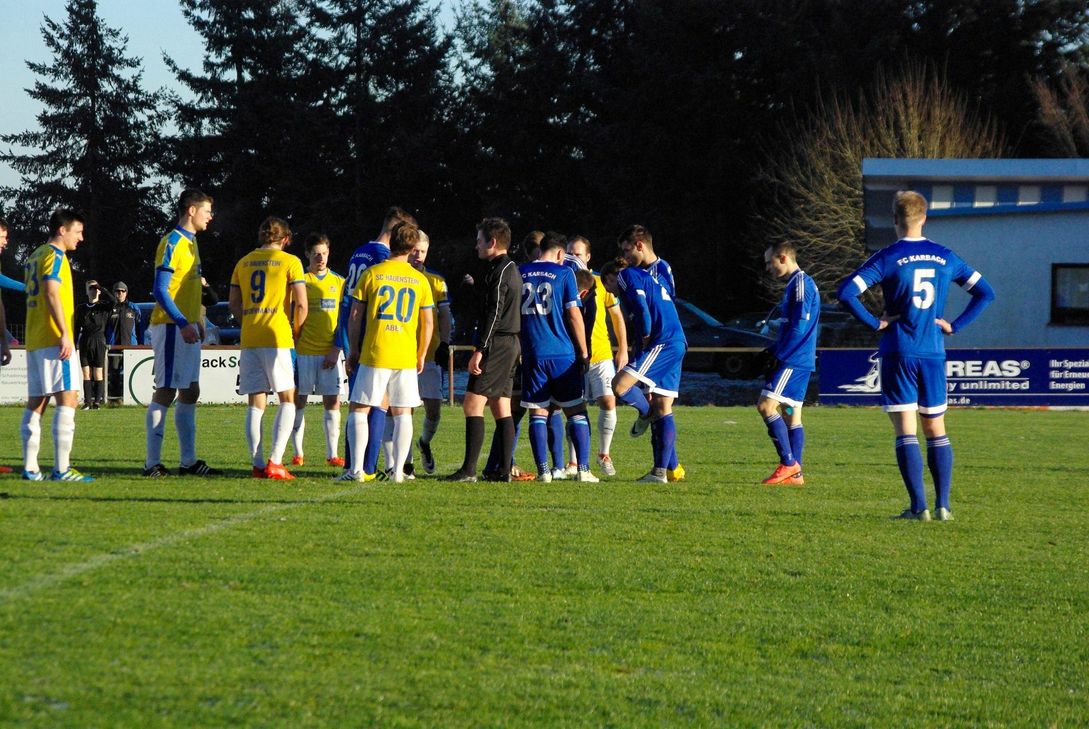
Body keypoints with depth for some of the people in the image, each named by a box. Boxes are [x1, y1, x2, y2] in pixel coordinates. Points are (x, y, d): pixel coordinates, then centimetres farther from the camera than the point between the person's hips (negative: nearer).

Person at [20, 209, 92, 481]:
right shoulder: (54, 255, -8)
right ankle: (62, 468, -18)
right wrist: (65, 334, -23)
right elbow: (51, 293, -19)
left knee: (36, 403, 8)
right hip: (54, 341, -10)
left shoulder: (35, 257, 20)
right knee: (67, 398, -11)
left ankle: (30, 467, 7)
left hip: (34, 341, 10)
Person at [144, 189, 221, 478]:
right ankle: (152, 463, -7)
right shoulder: (173, 243, -12)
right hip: (171, 327, -10)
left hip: (186, 328, 10)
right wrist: (183, 323, -24)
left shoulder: (189, 242, 17)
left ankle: (189, 461, 14)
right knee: (165, 392, -8)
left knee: (190, 392, 10)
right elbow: (160, 289, -18)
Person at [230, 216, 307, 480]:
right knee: (287, 399, 4)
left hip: (249, 340, 4)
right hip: (278, 339, -4)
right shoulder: (289, 261, -1)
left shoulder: (243, 263, 12)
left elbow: (233, 304, 13)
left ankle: (258, 464, 1)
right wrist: (295, 330, 8)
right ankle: (275, 462, -8)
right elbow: (301, 304, -7)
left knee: (256, 403, 6)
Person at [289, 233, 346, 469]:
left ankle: (332, 454, 2)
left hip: (330, 353, 1)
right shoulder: (300, 280, 3)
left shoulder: (339, 282, 8)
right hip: (303, 351, -1)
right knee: (299, 400, 1)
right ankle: (298, 453, 8)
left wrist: (336, 349, -3)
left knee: (332, 402, -1)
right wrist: (291, 344, -5)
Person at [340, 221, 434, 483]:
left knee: (358, 409, 3)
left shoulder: (371, 274, -1)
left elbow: (355, 317, 0)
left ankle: (356, 469, -6)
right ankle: (398, 469, 4)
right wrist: (421, 355, 17)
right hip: (407, 357, 2)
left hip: (374, 354, -2)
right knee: (402, 412, 8)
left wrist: (353, 351, 9)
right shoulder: (420, 280, 5)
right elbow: (428, 322, 6)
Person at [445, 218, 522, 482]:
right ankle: (504, 469, 8)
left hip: (496, 345, -10)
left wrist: (479, 349, -22)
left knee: (473, 403, -12)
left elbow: (494, 313, -20)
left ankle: (469, 469, -17)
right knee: (501, 408, 10)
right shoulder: (512, 270, 19)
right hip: (510, 344, 10)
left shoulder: (499, 271, -12)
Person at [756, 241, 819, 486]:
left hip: (793, 361, -10)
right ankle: (795, 473, 9)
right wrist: (773, 352, 16)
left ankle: (788, 463, -13)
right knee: (791, 413, 9)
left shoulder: (800, 284, -12)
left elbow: (799, 326, -19)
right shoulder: (796, 284, 19)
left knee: (766, 406, -14)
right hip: (799, 361, 10)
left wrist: (777, 354, -15)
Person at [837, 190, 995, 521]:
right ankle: (943, 505, 6)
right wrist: (954, 326, 9)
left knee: (905, 432, -2)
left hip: (898, 354, -3)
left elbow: (847, 293, -16)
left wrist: (875, 323, -6)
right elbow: (985, 292, 13)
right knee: (936, 430, 11)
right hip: (933, 354, 3)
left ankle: (918, 506, -8)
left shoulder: (888, 258, -6)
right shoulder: (945, 257, 7)